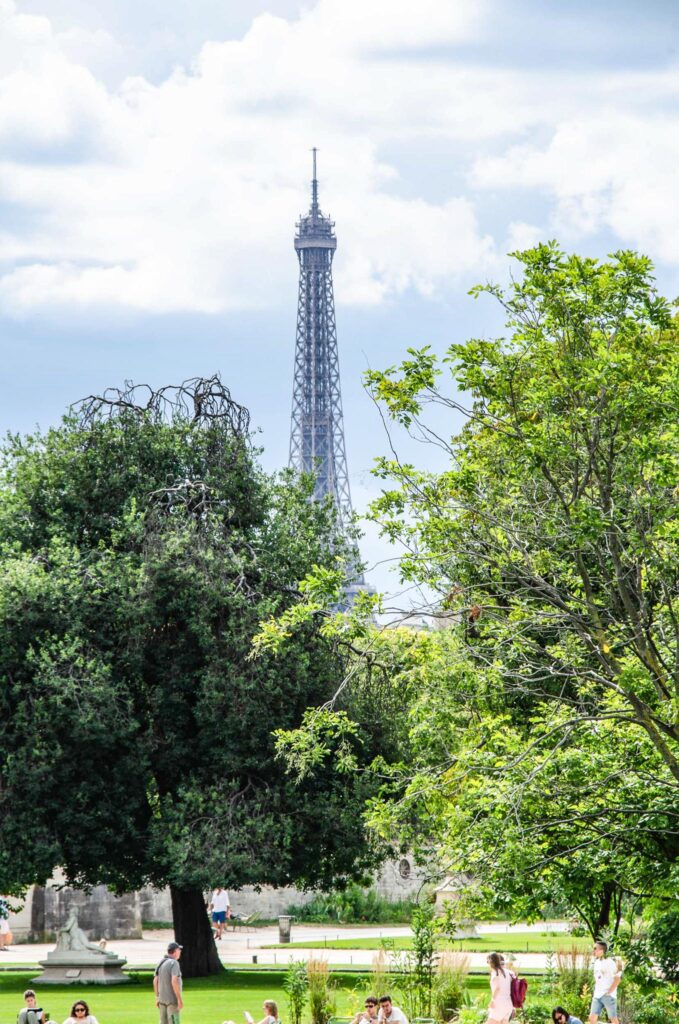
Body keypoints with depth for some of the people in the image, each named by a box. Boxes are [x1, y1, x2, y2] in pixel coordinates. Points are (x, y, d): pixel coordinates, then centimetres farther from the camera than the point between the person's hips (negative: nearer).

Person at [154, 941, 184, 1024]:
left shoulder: (161, 963, 10)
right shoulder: (174, 963, -14)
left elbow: (155, 981, 12)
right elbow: (174, 981, -23)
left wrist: (157, 998, 18)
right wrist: (180, 999, -21)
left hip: (162, 998, 8)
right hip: (172, 999, -8)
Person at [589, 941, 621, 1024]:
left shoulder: (609, 962, -11)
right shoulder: (596, 962, 12)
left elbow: (617, 979, -14)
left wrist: (609, 993, -16)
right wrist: (594, 992, 13)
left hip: (608, 996, -8)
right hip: (597, 996, 8)